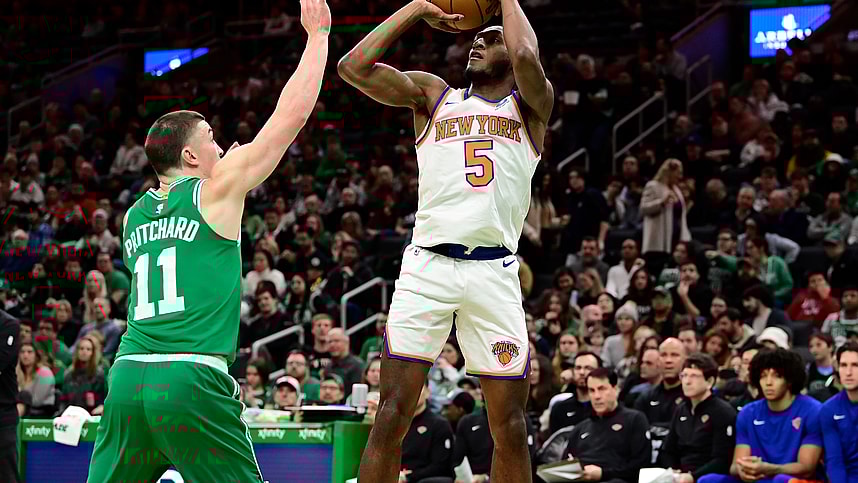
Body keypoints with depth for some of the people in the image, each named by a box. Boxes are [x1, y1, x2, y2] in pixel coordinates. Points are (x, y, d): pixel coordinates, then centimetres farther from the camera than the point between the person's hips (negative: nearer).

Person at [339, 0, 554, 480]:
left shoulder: (530, 106, 13)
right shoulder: (434, 96, 17)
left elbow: (526, 58, -11)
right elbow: (354, 67, 5)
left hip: (495, 272, 0)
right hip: (428, 264, 0)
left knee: (510, 426, 2)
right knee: (392, 415, -7)